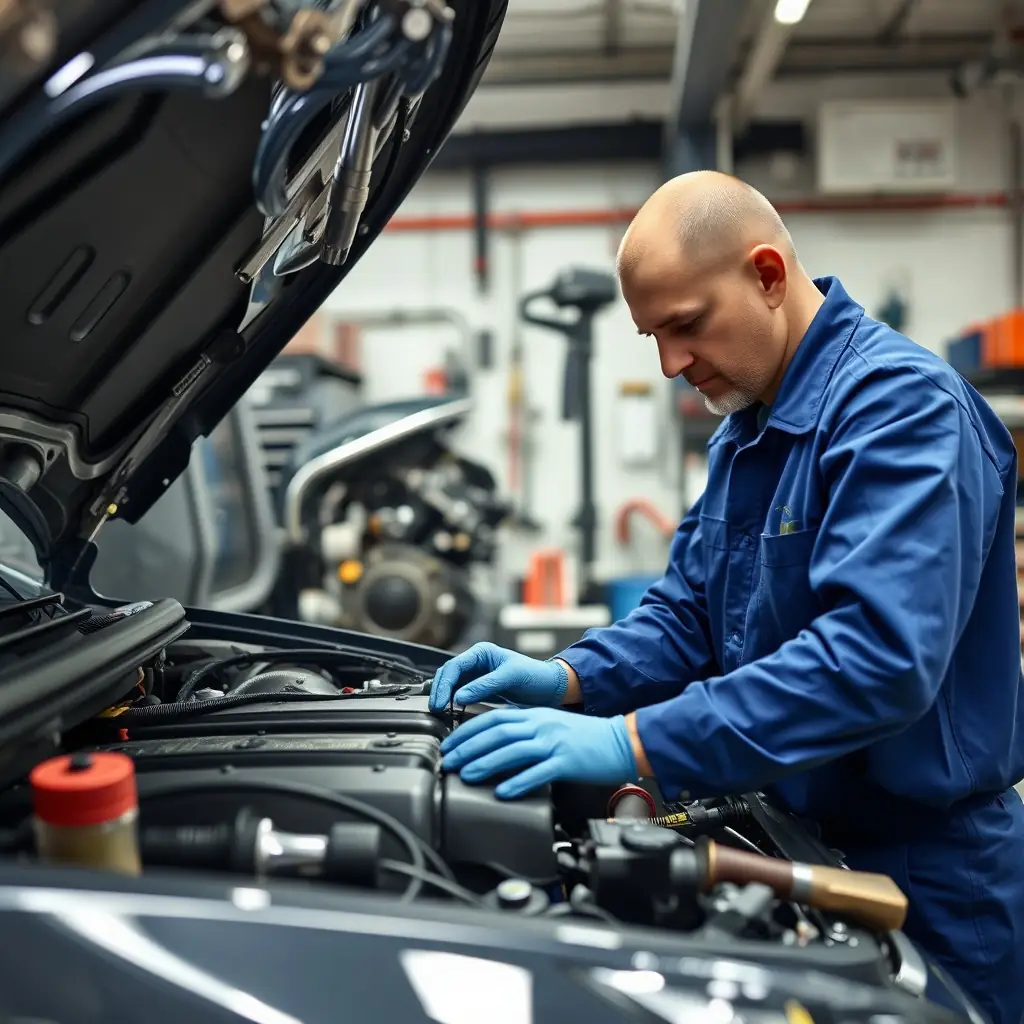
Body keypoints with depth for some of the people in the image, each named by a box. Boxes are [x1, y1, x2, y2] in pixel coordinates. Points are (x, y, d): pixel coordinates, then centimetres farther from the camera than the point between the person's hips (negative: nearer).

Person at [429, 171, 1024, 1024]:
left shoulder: (903, 406, -21)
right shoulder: (746, 431, 9)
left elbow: (877, 658, -34)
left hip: (923, 868, -8)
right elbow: (688, 611, 11)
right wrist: (572, 680, -7)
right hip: (799, 839, 8)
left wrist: (634, 744, -36)